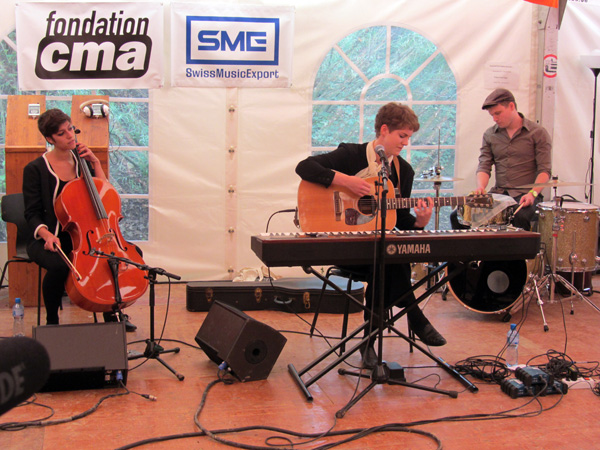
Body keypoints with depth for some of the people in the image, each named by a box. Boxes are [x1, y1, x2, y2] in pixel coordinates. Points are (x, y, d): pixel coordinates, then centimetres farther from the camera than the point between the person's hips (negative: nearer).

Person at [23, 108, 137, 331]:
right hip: (50, 239, -4)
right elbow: (33, 214, -6)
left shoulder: (82, 162, 10)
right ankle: (52, 321, -10)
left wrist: (95, 163, -2)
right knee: (59, 266, -38)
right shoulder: (35, 169, -4)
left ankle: (111, 313, 0)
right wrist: (47, 235, -25)